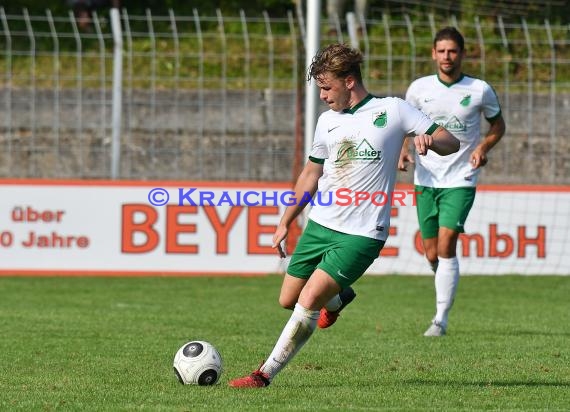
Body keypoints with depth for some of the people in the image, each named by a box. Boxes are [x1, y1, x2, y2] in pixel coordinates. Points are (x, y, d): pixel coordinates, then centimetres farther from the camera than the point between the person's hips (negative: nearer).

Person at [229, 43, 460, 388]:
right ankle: (337, 299, 42)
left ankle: (266, 374, -9)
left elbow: (450, 142, -4)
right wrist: (286, 222, 21)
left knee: (309, 301, -19)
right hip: (320, 226, 6)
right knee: (288, 300, 9)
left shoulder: (393, 110, -3)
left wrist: (429, 140, -27)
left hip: (362, 234, -6)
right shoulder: (328, 121, 12)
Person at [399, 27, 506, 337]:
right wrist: (403, 152, -5)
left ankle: (441, 319, -15)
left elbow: (498, 125, 12)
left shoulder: (480, 90, -3)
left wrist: (483, 148, -8)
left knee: (446, 244, -18)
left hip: (461, 180, -3)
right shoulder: (419, 88, 1)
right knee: (432, 254, 5)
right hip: (426, 180, 3)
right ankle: (446, 295, 37)